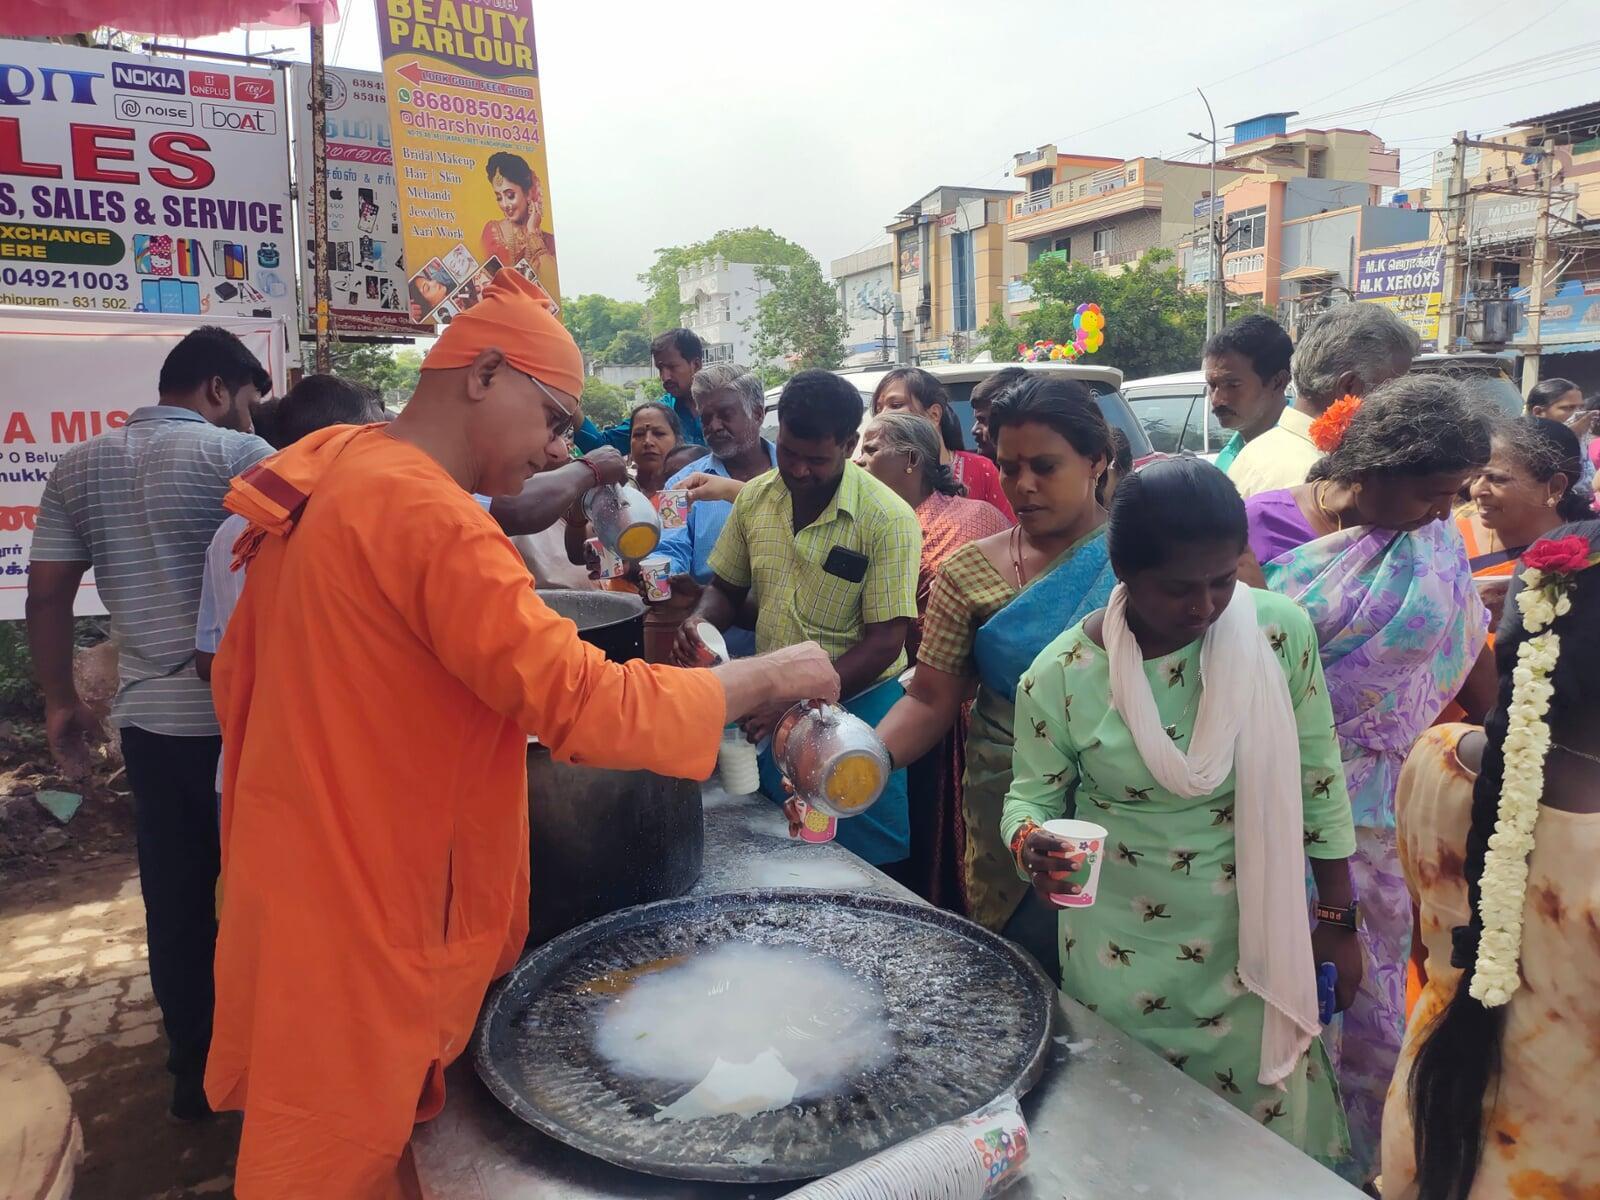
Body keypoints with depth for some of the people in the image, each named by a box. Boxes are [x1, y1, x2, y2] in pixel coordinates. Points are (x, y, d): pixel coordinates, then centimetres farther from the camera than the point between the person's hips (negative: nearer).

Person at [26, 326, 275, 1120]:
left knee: (176, 902, 13)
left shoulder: (77, 469, 9)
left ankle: (193, 1072, 26)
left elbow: (46, 594, 9)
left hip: (148, 717, 5)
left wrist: (59, 700, 16)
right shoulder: (239, 455, -8)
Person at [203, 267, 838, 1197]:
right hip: (367, 922, -9)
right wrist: (772, 675, -17)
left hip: (301, 890, 9)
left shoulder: (327, 479, 6)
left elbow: (239, 675, 14)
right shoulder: (428, 516, -24)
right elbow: (587, 704, -28)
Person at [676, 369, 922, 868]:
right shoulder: (754, 499, 0)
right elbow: (726, 587, 12)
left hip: (857, 707, -4)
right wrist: (699, 625, -11)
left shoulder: (889, 519, -15)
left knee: (871, 868, 8)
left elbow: (884, 644, -17)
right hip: (770, 713, 5)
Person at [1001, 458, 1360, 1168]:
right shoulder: (1061, 675, -17)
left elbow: (1317, 779, -2)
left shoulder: (1280, 631, -13)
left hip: (1254, 942, 2)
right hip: (1121, 953, -1)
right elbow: (1032, 794, -3)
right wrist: (1030, 843, -26)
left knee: (1263, 1127, 19)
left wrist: (1338, 917, 3)